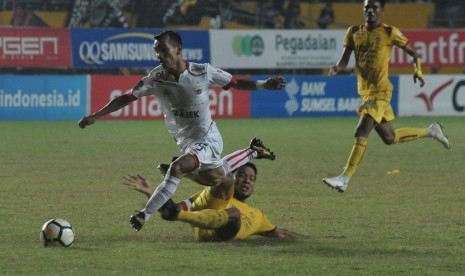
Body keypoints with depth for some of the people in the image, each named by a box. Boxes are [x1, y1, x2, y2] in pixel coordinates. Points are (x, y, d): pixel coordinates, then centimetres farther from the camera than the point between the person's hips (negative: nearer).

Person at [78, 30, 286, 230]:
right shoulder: (156, 78, -9)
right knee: (219, 182, 15)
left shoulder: (203, 72, -14)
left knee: (176, 168, -29)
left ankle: (145, 215, -21)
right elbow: (127, 98, -6)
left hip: (207, 139, -4)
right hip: (185, 142, 4)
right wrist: (95, 116, -11)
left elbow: (236, 83, -4)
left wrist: (264, 85, -19)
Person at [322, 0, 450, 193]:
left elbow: (412, 52, 3)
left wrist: (418, 70, -16)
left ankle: (344, 179, -17)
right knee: (389, 138, 16)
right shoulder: (354, 32, 8)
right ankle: (431, 132, 36)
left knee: (361, 133, -17)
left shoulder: (389, 33, -5)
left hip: (380, 91, -7)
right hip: (365, 92, 7)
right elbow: (344, 60, 5)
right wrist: (337, 69, -18)